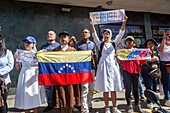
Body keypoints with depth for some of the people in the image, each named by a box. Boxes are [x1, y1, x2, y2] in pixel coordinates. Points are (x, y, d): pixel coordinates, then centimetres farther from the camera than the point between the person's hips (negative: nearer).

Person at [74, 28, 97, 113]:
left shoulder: (92, 44, 14)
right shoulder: (78, 44, 4)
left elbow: (95, 56, 17)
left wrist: (96, 67, 12)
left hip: (92, 68, 4)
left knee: (91, 88, 10)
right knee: (84, 88, -8)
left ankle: (89, 105, 25)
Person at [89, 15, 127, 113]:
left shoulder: (114, 43, 13)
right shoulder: (100, 44, 9)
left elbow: (121, 33, 5)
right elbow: (94, 35, -2)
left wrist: (124, 22, -5)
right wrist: (91, 24, -13)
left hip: (113, 65, 2)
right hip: (104, 65, -1)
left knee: (113, 88, 6)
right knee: (105, 88, 0)